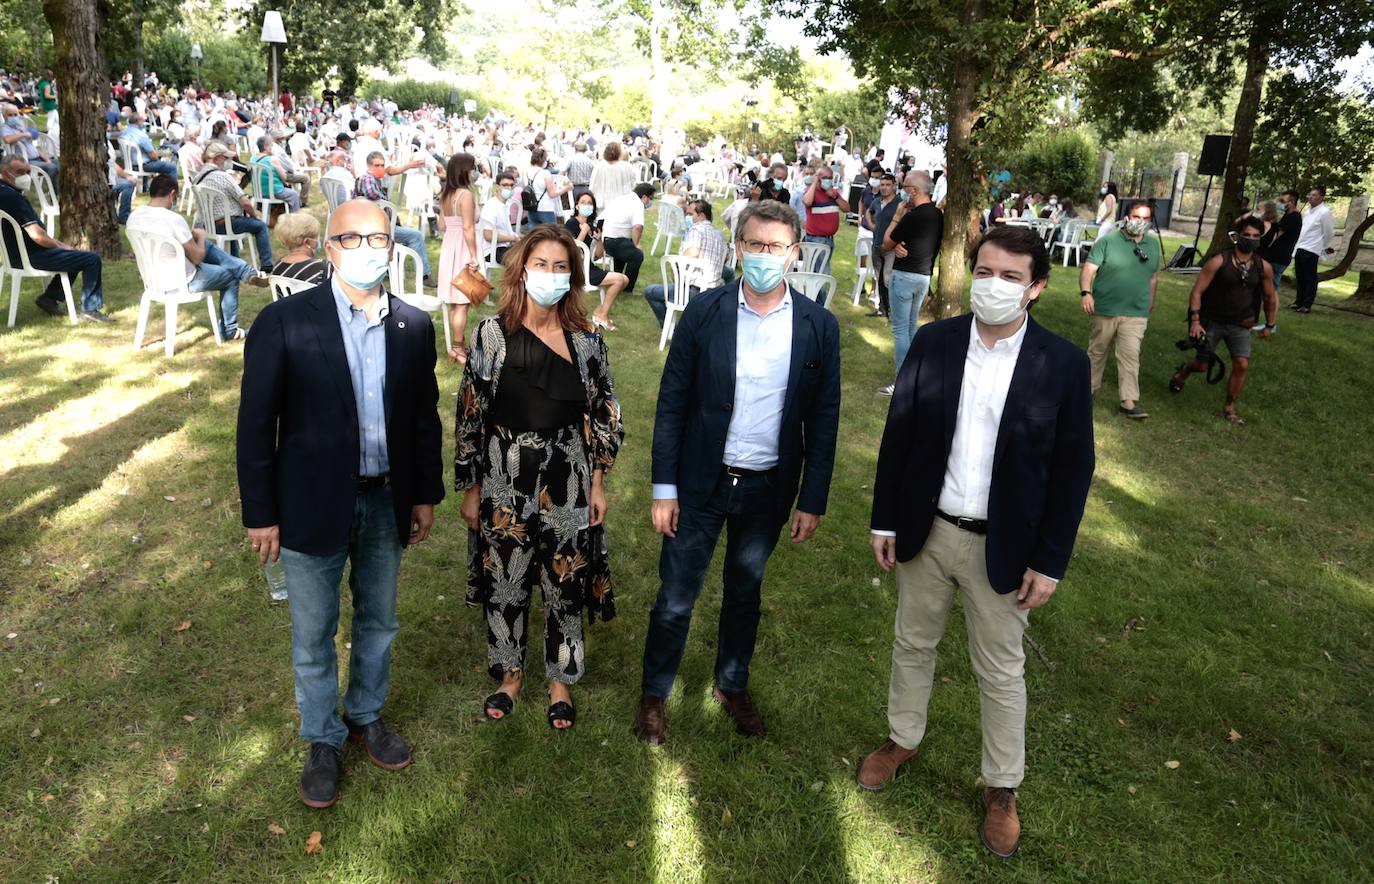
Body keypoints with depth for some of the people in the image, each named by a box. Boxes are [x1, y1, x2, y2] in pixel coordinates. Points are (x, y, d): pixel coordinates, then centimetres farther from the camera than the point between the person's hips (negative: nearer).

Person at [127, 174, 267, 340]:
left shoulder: (133, 216, -6)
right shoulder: (174, 219, -27)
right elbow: (197, 257, -18)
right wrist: (200, 236, 1)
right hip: (183, 283, -7)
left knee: (208, 246, 23)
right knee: (230, 276, 20)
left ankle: (248, 272, 19)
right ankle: (229, 330, 28)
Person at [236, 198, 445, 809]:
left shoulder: (414, 326, -2)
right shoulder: (285, 322, -13)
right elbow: (256, 423, -9)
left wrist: (425, 494, 8)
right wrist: (260, 513, -8)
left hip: (387, 501, 3)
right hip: (314, 505, -3)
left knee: (378, 622, 20)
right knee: (314, 637, 13)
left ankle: (367, 716, 44)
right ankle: (323, 741, 35)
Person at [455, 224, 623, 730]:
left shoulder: (585, 340, -2)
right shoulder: (492, 334, -6)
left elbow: (603, 414, 4)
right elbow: (470, 414, -3)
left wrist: (597, 482, 2)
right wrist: (470, 489, -1)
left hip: (567, 481, 1)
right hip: (504, 482, 0)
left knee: (566, 584, 10)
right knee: (504, 583, 13)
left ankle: (560, 680, 33)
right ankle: (510, 674, 37)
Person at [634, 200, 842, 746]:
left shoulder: (819, 326, -6)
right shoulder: (704, 311, -9)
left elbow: (823, 420, 0)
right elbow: (672, 403, -6)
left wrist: (812, 500, 0)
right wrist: (664, 488, -7)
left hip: (768, 489, 2)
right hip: (700, 483, -1)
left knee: (745, 592, 20)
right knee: (675, 598, 9)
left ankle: (733, 685, 42)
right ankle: (654, 694, 32)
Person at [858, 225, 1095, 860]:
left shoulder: (1063, 364, -11)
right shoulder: (933, 342, -6)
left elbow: (1073, 469, -7)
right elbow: (898, 435, 0)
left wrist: (1050, 561, -8)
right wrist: (884, 520, 0)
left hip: (1003, 547, -2)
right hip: (925, 530, 2)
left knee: (1001, 671, 14)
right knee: (913, 644, 21)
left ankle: (1002, 787, 34)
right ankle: (903, 739, 45)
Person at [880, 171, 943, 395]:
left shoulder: (913, 216, -20)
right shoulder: (938, 215, 6)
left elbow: (886, 244, -9)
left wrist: (897, 216, -1)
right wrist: (900, 245, -6)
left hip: (904, 276, -8)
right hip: (925, 276, 8)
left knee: (901, 329, -3)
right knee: (912, 327, 18)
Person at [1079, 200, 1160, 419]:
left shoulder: (1153, 245, 8)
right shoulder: (1108, 241, -6)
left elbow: (1153, 276, 19)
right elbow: (1089, 269, -14)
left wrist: (1151, 302, 25)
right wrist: (1086, 292, -31)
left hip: (1136, 313, 2)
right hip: (1105, 309, -2)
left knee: (1131, 355, -6)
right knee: (1097, 351, 12)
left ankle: (1129, 402, -6)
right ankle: (1089, 389, 29)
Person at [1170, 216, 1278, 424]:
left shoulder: (1262, 267, -3)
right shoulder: (1219, 261, -14)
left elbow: (1270, 297, 12)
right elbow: (1197, 291, -12)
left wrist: (1269, 325, 16)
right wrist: (1195, 321, -18)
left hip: (1240, 325, 2)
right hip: (1212, 321, -2)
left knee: (1242, 365, -11)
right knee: (1203, 365, 6)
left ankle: (1230, 409, 6)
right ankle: (1183, 371, 43)